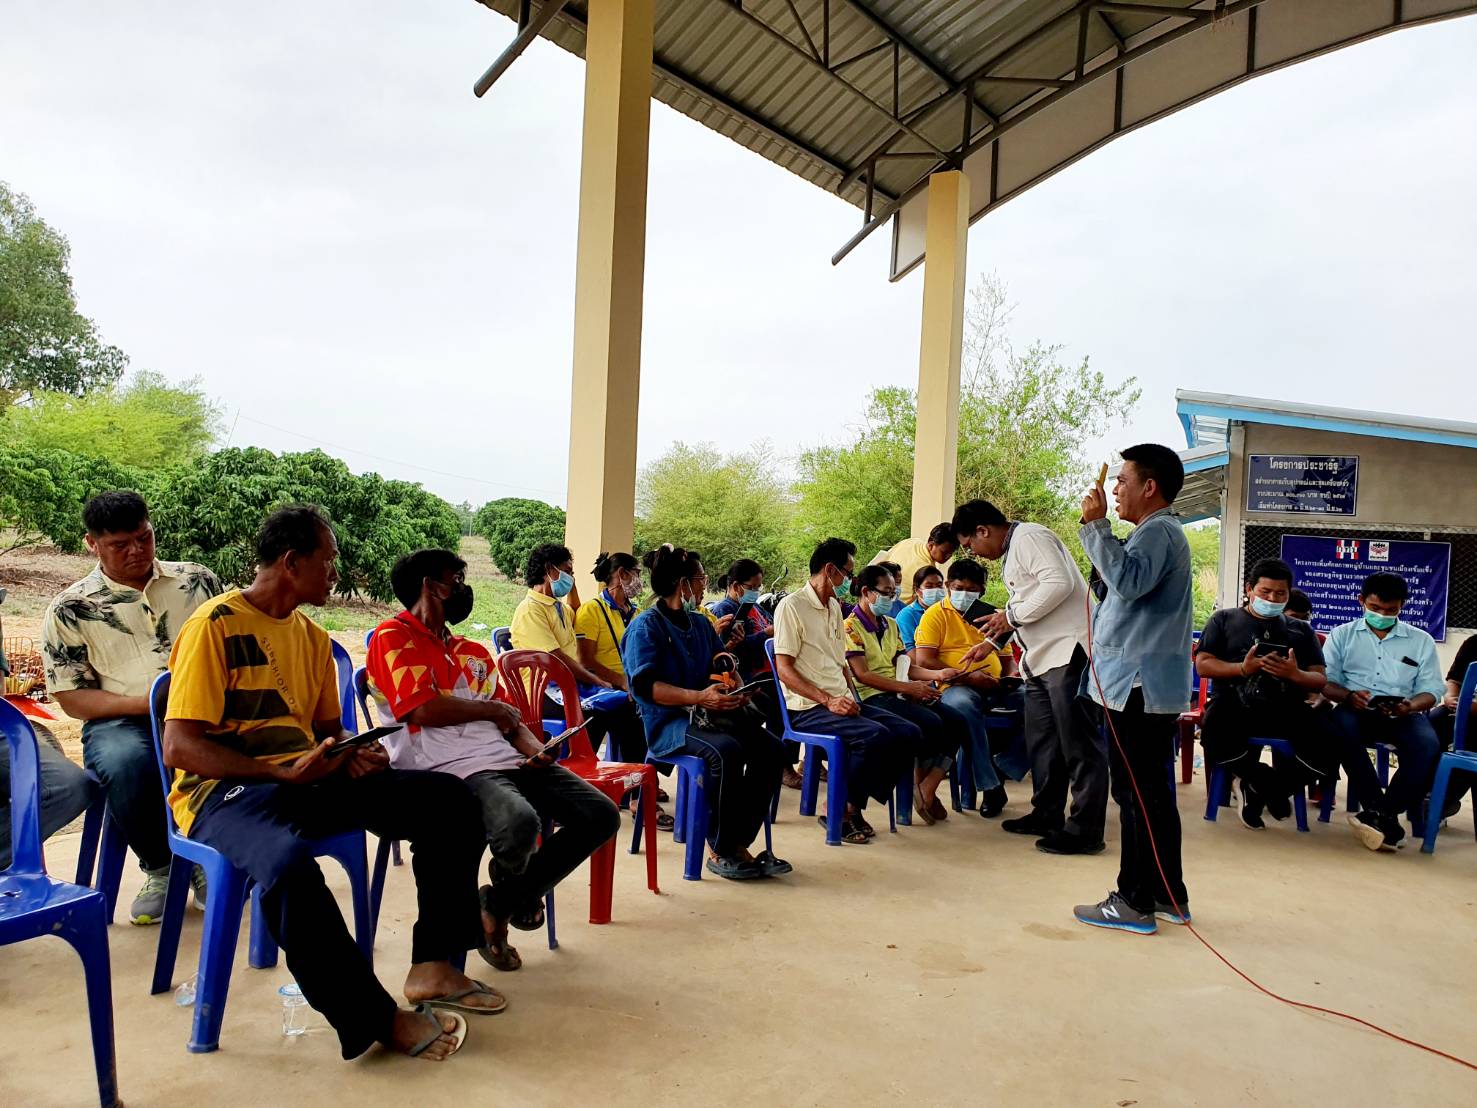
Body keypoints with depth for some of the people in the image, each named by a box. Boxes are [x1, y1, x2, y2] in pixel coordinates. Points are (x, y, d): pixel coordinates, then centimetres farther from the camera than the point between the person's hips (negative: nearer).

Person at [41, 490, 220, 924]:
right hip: (121, 721, -1)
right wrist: (147, 702, -14)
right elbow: (71, 697, 2)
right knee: (124, 765, -37)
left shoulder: (197, 580, 12)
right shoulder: (71, 609, 6)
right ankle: (159, 868, -7)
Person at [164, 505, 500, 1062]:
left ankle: (433, 965, -5)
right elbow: (179, 747, -15)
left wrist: (353, 755, -1)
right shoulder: (215, 625, -9)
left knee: (447, 798, -7)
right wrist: (283, 772, -22)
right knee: (288, 862, -40)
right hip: (225, 788, -7)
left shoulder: (312, 637, 15)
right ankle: (376, 1018, -21)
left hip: (307, 779, 8)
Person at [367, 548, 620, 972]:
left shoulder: (474, 652, 25)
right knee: (519, 822, -37)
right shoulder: (393, 636, 2)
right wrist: (493, 708, 1)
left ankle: (500, 904, 6)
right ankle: (514, 897, 4)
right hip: (453, 770, -8)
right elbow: (424, 710, -13)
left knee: (602, 815, -7)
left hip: (507, 760, 8)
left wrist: (535, 750, 1)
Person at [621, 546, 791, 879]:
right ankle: (719, 850, -20)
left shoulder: (700, 623, 20)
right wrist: (699, 697, -27)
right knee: (727, 750, -35)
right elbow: (645, 685, -16)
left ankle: (739, 842, -14)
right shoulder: (646, 626, -4)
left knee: (771, 748, -18)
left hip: (706, 715, 7)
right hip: (666, 723, -7)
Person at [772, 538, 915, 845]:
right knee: (876, 735, -30)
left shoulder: (834, 608, 20)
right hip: (808, 708, -8)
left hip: (841, 702, 8)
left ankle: (853, 805, -1)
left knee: (910, 734, -8)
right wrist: (828, 700, -20)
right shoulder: (792, 606, -7)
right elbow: (785, 670, -12)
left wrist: (851, 698, 7)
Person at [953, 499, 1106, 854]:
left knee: (1078, 741, -6)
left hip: (1067, 650, -11)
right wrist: (990, 641, 26)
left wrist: (1013, 615, -16)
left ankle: (1085, 830, -1)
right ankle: (1047, 815, 26)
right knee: (1041, 739, 15)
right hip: (1042, 657, 11)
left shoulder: (1029, 537, -11)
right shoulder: (1012, 552, 20)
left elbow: (1060, 583, -24)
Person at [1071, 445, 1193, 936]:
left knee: (1137, 795, -5)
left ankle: (1135, 902, 1)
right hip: (1148, 685, 11)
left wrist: (1097, 525, -25)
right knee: (1152, 793, 15)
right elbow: (1121, 586, 25)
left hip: (1138, 685, -11)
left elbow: (1129, 581, -30)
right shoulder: (1158, 532, 22)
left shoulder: (1157, 532, -11)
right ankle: (1168, 895, 23)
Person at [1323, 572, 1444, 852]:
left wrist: (1410, 707, -15)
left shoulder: (1422, 641, 16)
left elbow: (1431, 691, 8)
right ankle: (1378, 809, -31)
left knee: (1427, 745, -33)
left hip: (1404, 714, 1)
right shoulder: (1341, 635, 14)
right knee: (1340, 727, -37)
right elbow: (1326, 682, 5)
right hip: (1356, 710, -1)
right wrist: (1349, 696, -18)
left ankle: (1383, 813, -28)